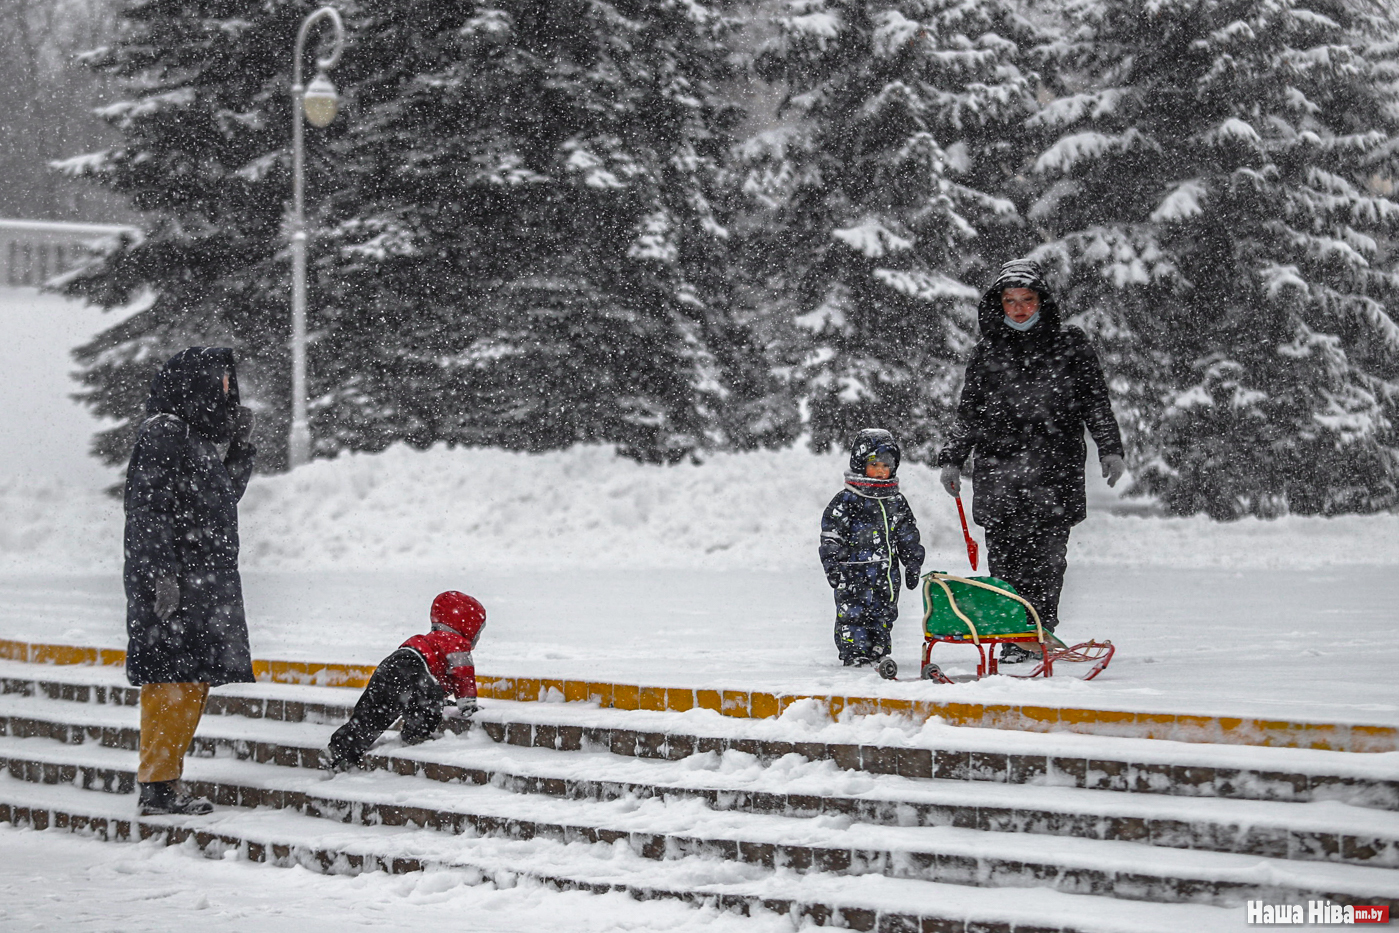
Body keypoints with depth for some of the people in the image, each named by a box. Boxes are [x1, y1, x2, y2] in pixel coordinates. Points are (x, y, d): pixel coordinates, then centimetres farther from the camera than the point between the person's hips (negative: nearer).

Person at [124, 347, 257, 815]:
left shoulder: (197, 438, 19)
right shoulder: (162, 434, -10)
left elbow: (223, 495, 30)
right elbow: (151, 509, -17)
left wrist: (240, 446, 18)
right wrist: (164, 573, -23)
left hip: (206, 582, 10)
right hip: (172, 584, -10)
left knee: (195, 680, 10)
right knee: (173, 678, -11)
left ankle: (168, 781, 16)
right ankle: (157, 786, -8)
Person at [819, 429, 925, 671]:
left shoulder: (896, 501, 12)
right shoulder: (846, 501, -5)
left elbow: (908, 537, 19)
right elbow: (831, 536, -7)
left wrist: (913, 564, 15)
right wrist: (832, 565, -13)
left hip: (886, 572, 5)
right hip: (855, 572, -5)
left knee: (883, 614, 8)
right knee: (854, 613, -6)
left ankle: (878, 652, 17)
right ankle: (854, 652, -1)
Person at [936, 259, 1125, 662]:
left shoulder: (1069, 345, 8)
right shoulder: (986, 351, 13)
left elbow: (1096, 402, 11)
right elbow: (968, 412, 19)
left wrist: (1110, 449, 3)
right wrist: (952, 459, 14)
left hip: (1055, 469, -1)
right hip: (998, 471, 2)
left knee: (1047, 557, -7)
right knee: (1005, 558, -3)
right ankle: (1012, 643, 1)